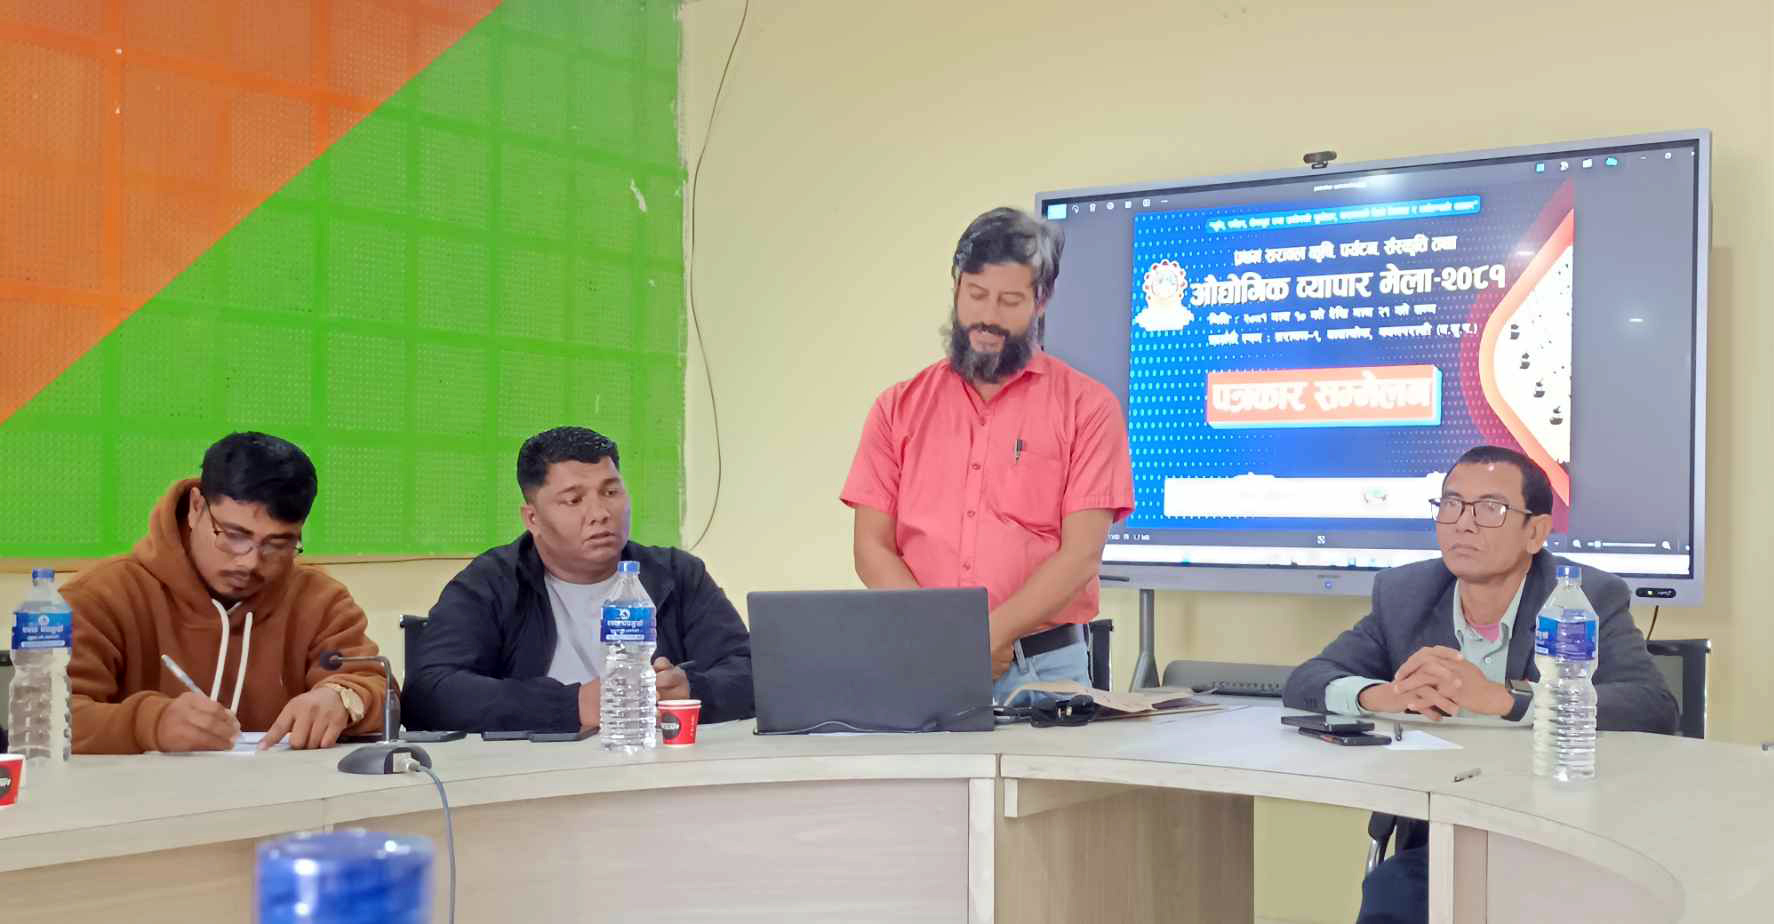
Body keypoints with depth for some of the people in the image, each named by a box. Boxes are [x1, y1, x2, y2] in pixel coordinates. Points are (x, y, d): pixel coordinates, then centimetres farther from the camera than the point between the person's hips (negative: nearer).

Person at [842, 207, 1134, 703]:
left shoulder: (1086, 406, 1)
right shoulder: (899, 407, 9)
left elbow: (1081, 553, -7)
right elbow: (872, 548, 4)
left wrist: (988, 636, -17)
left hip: (1042, 668, -2)